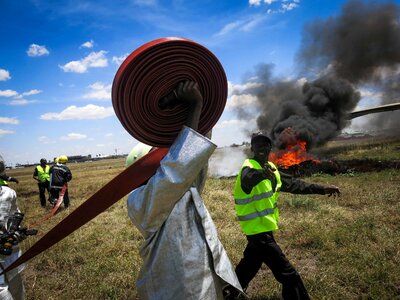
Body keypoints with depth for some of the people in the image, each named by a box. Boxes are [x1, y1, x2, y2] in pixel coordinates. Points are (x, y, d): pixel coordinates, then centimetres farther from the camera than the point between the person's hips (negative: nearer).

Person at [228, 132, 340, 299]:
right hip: (258, 229, -9)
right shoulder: (249, 167, -20)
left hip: (262, 228, 9)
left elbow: (292, 184, 11)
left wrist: (321, 189, 6)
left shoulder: (270, 168, 7)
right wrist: (261, 173, -66)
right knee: (288, 274, -5)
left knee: (250, 264, 26)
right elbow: (248, 178, -44)